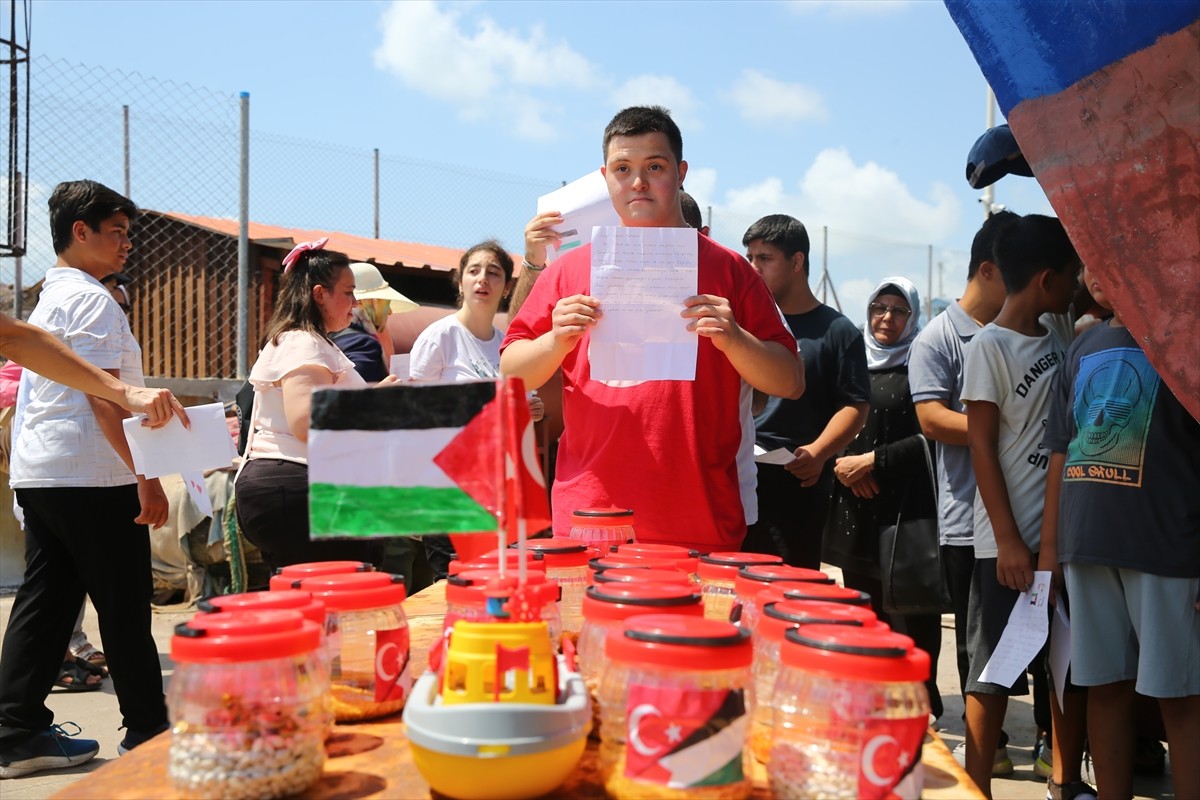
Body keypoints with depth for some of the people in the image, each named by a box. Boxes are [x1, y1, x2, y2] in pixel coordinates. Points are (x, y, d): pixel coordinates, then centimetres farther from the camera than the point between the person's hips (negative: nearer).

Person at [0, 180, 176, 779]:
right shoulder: (91, 300, -11)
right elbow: (105, 399, -19)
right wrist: (146, 476, -21)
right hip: (92, 479, -9)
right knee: (125, 611, 0)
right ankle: (147, 732, 10)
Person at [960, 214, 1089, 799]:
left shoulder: (1060, 331, 9)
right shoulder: (989, 347, -9)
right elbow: (982, 448, -11)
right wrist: (1008, 541, -15)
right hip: (1011, 541, -7)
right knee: (994, 675, -1)